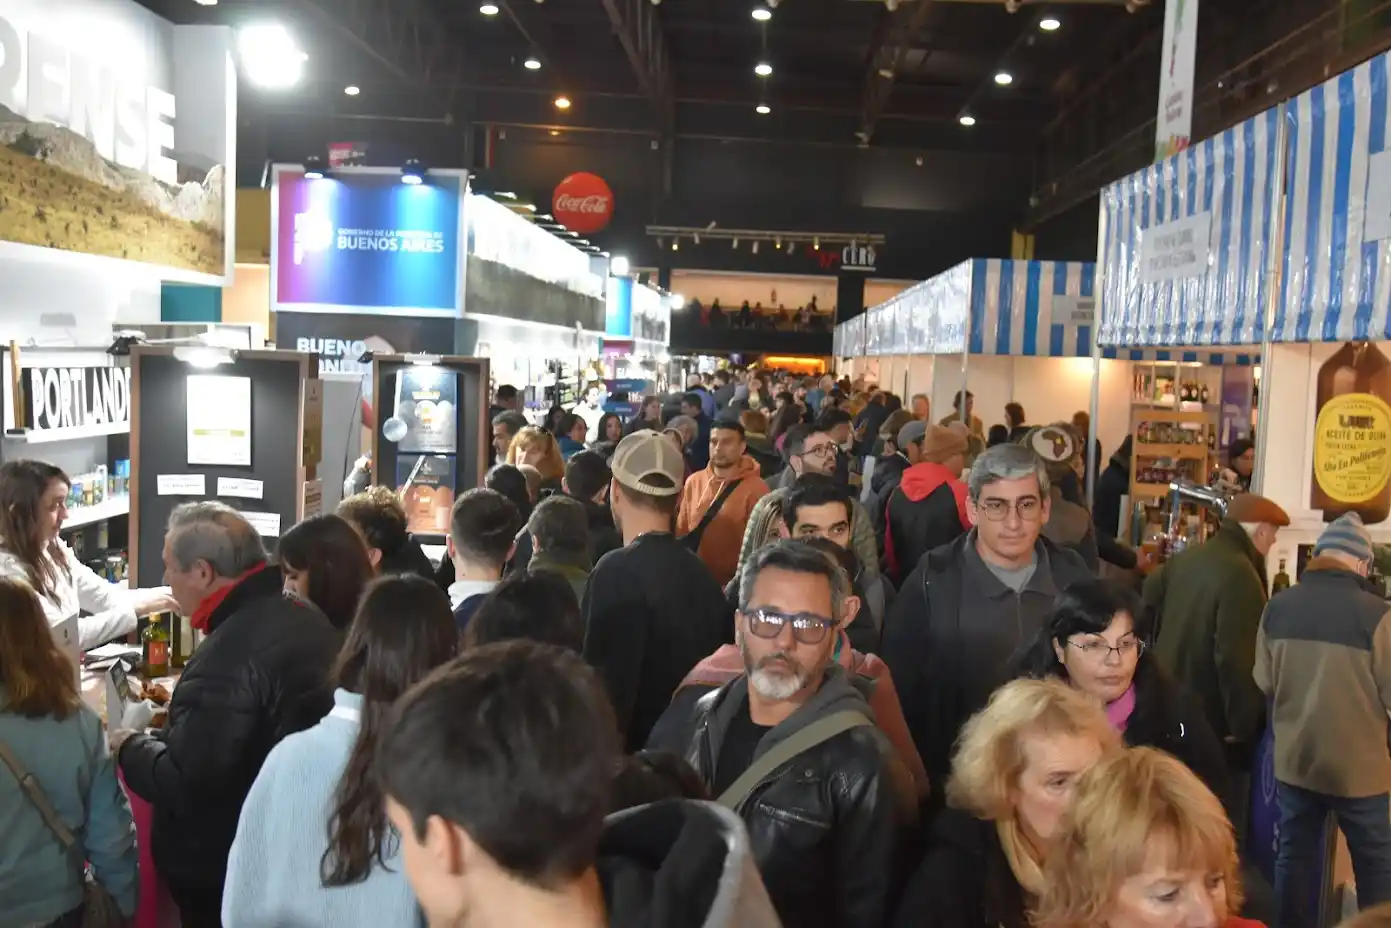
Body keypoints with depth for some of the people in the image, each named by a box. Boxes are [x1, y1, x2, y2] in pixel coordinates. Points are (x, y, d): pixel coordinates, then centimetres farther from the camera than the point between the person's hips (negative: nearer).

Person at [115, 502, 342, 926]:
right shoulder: (309, 619, 1)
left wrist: (130, 748, -8)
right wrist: (183, 711, 15)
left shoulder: (228, 655, -29)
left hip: (226, 868, -8)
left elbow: (185, 784, -27)